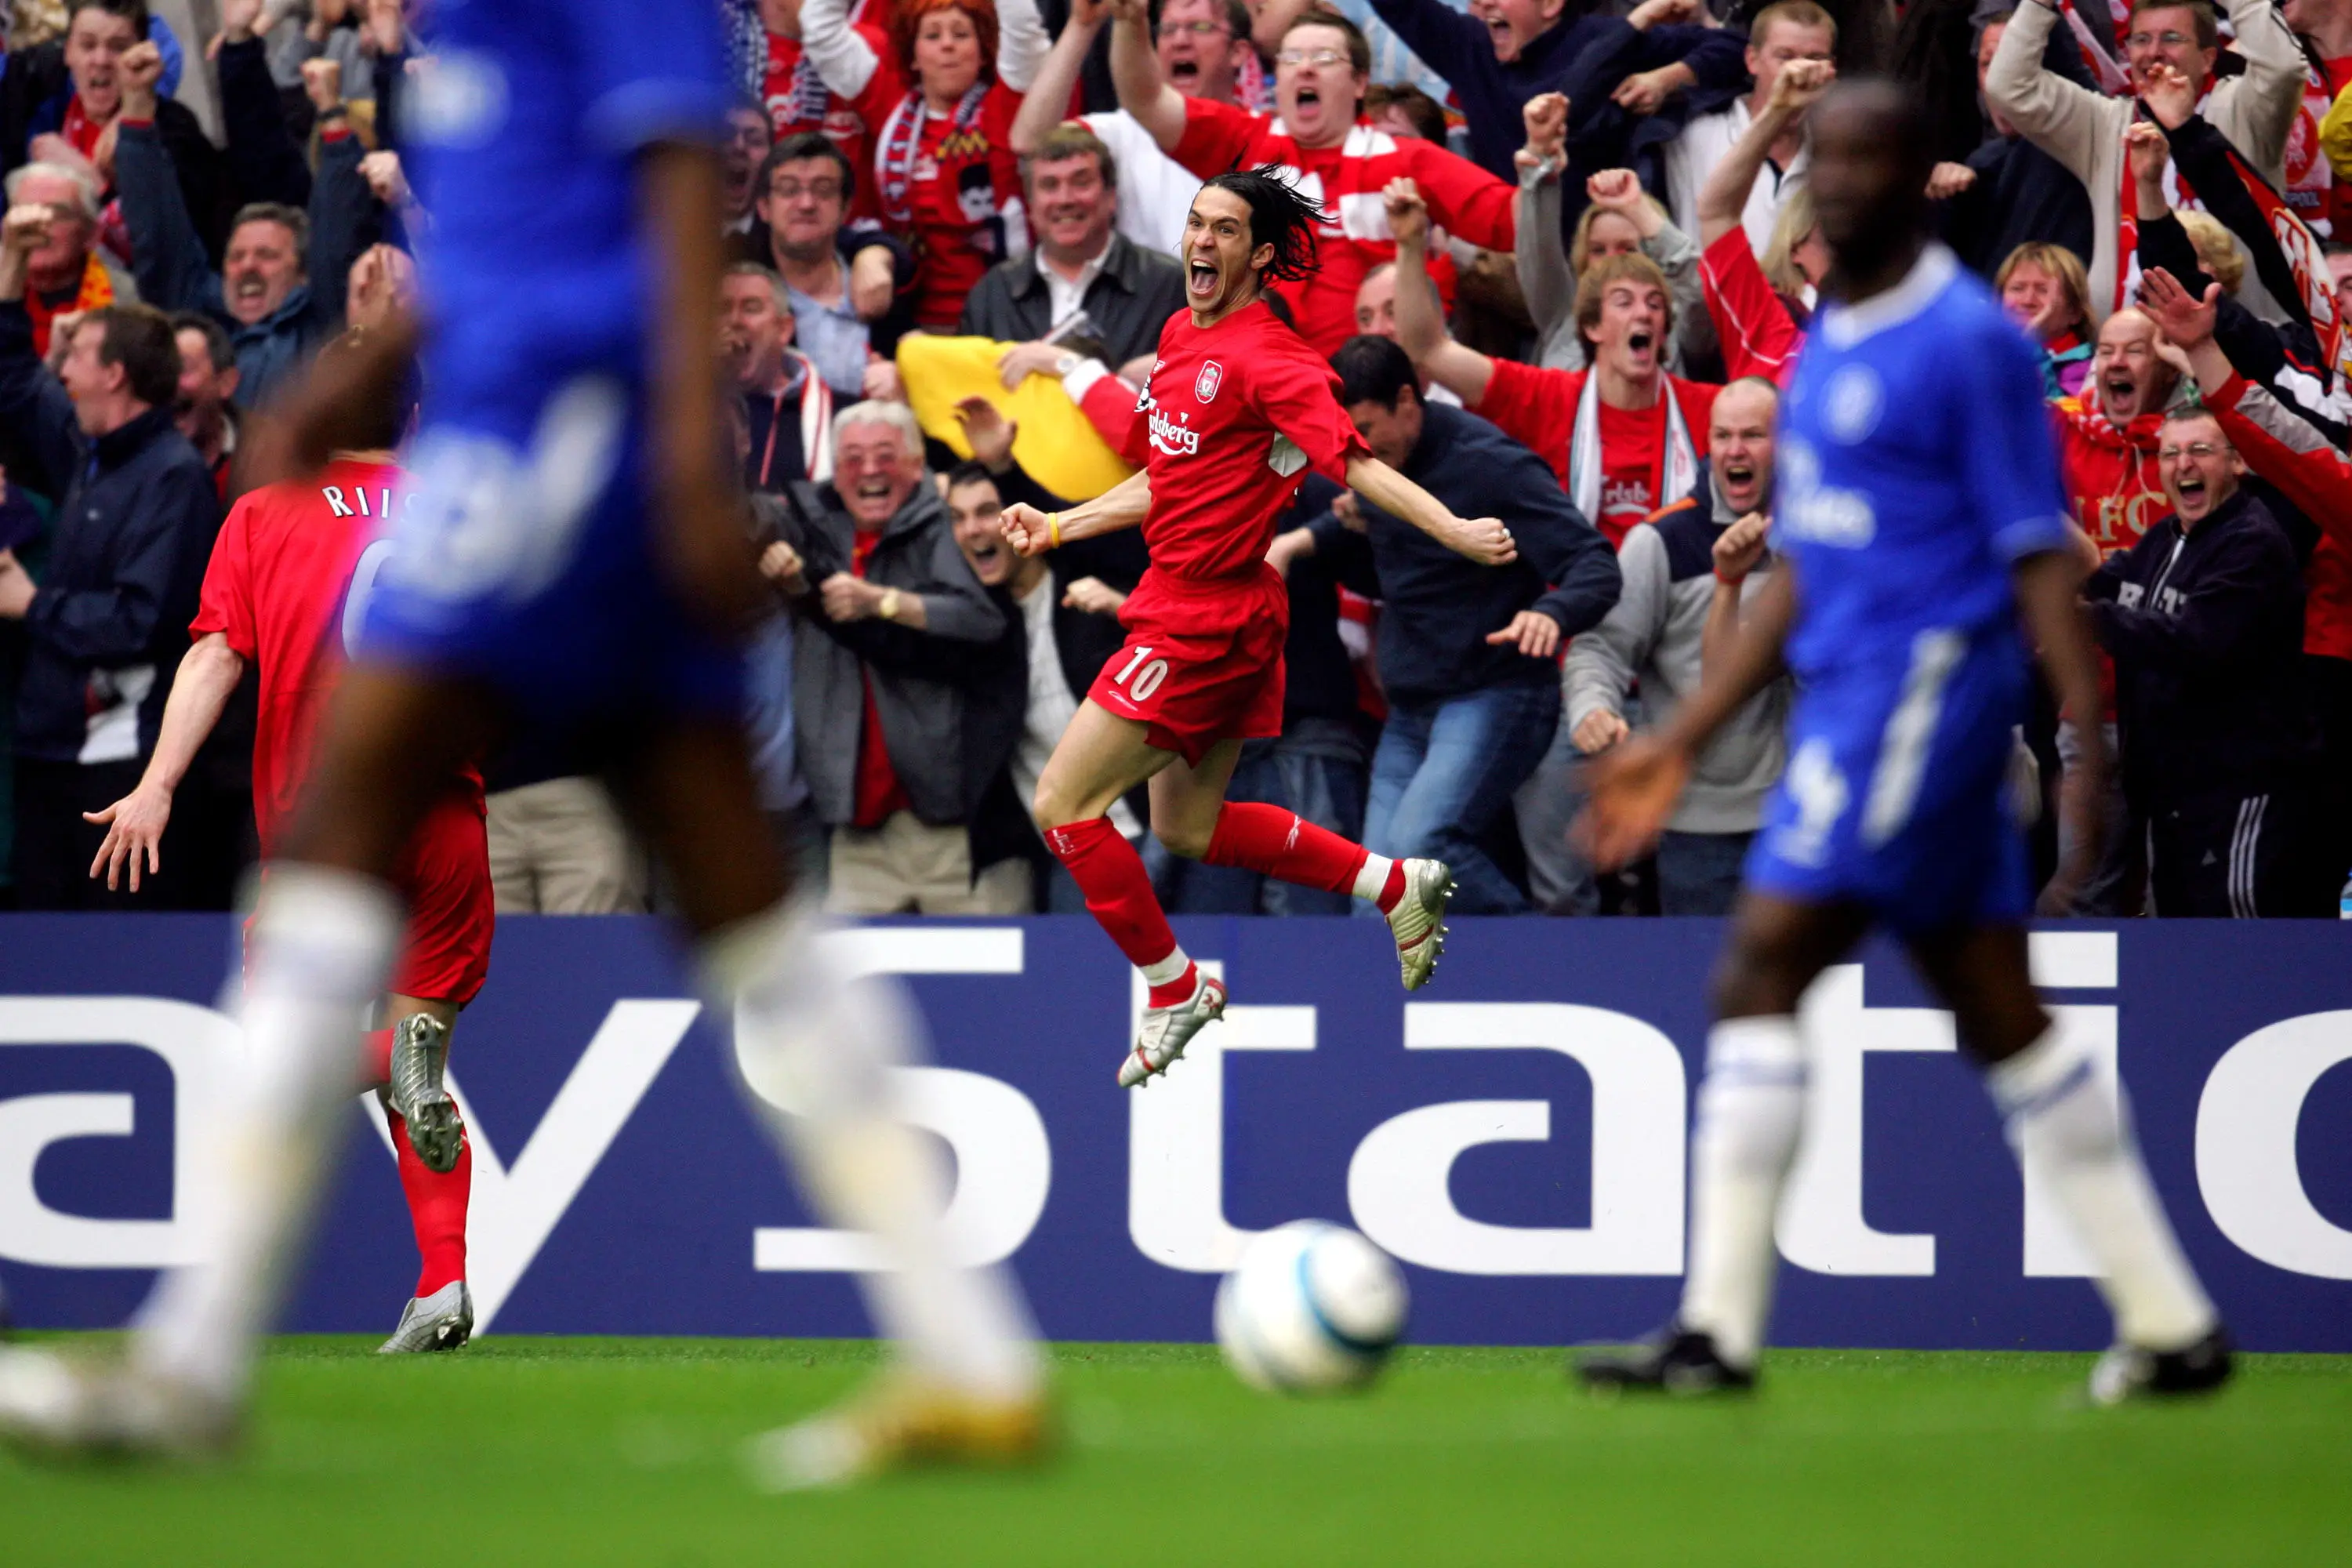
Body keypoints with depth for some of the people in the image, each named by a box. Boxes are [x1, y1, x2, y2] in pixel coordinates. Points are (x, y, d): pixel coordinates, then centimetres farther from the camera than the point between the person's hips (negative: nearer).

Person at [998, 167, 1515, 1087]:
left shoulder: (1265, 357, -17)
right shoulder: (1183, 337, 10)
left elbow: (1354, 464, -25)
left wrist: (1455, 532, -38)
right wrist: (1058, 528, 26)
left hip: (1205, 621, -10)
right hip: (1182, 608, 10)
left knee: (1064, 805, -7)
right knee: (1185, 828, 19)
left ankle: (1174, 990, 6)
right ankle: (1396, 886, 26)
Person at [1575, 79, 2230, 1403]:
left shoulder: (1970, 341, -10)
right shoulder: (1826, 348, 17)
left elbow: (2040, 552, -12)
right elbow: (1803, 576, 22)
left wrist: (2091, 739, -18)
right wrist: (1679, 746, 21)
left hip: (1924, 692, -9)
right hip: (1851, 694, 9)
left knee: (1762, 972, -13)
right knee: (2000, 1015, 10)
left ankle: (1719, 1329, -12)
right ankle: (2173, 1325, 14)